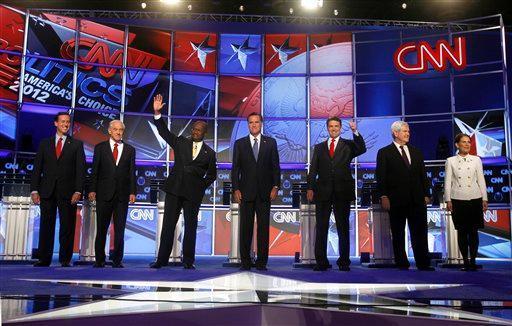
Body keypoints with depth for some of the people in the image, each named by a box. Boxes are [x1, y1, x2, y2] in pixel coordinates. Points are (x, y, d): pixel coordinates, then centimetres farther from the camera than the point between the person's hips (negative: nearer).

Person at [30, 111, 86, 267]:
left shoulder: (77, 144, 7)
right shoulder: (45, 143, 12)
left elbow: (80, 169, 0)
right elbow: (37, 168, 9)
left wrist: (78, 191, -10)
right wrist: (34, 190, 0)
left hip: (67, 192, -1)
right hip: (47, 191, 2)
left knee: (67, 226, 0)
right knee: (46, 226, 4)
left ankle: (65, 259, 7)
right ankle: (44, 258, 10)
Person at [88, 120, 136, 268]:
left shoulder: (130, 149, 11)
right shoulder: (100, 147, 7)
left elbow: (132, 172, 7)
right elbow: (95, 170, 4)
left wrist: (132, 192, 0)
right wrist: (92, 190, -4)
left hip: (122, 194, 1)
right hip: (104, 193, -1)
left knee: (120, 230, 3)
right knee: (101, 229, 4)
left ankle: (117, 261, 8)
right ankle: (99, 260, 12)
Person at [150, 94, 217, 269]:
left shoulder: (209, 153, 8)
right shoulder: (180, 142, 10)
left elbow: (211, 175, 14)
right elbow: (164, 131, 2)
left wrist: (202, 186, 1)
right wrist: (157, 113, -10)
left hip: (193, 192, -1)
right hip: (174, 189, 1)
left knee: (191, 226, 3)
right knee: (168, 224, 2)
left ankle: (188, 261, 10)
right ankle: (162, 259, 7)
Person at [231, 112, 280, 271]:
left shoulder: (270, 142, 9)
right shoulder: (239, 143, 8)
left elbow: (275, 166, 7)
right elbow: (235, 168, 6)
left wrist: (275, 186, -2)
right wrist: (235, 189, -3)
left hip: (264, 192, 0)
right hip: (246, 192, 0)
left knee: (263, 227, 1)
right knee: (245, 228, 2)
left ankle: (262, 261, 7)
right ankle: (245, 261, 8)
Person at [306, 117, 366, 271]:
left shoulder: (348, 145, 9)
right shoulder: (319, 147, 15)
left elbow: (362, 149, -11)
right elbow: (313, 169, 9)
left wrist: (355, 132, -23)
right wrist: (310, 188, -2)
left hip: (342, 192, -1)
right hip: (323, 192, 2)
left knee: (343, 228, 4)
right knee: (321, 228, 3)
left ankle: (344, 262, 10)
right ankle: (321, 262, 9)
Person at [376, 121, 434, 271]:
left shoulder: (416, 152, 16)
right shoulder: (384, 153, 2)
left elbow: (423, 175, 17)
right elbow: (381, 177, -4)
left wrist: (426, 194, 9)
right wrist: (384, 196, -12)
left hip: (417, 200, 4)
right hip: (396, 200, -3)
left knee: (420, 233, 2)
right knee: (398, 234, 4)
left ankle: (423, 264, 7)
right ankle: (402, 264, 11)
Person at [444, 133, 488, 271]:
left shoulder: (476, 160, 7)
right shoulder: (450, 161, 4)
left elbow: (481, 180, 7)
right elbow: (447, 182, 3)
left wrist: (484, 199, 4)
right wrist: (448, 200, -3)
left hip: (474, 199, 1)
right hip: (458, 200, -1)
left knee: (473, 231, 1)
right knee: (461, 232, 3)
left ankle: (473, 261, 8)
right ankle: (465, 261, 10)